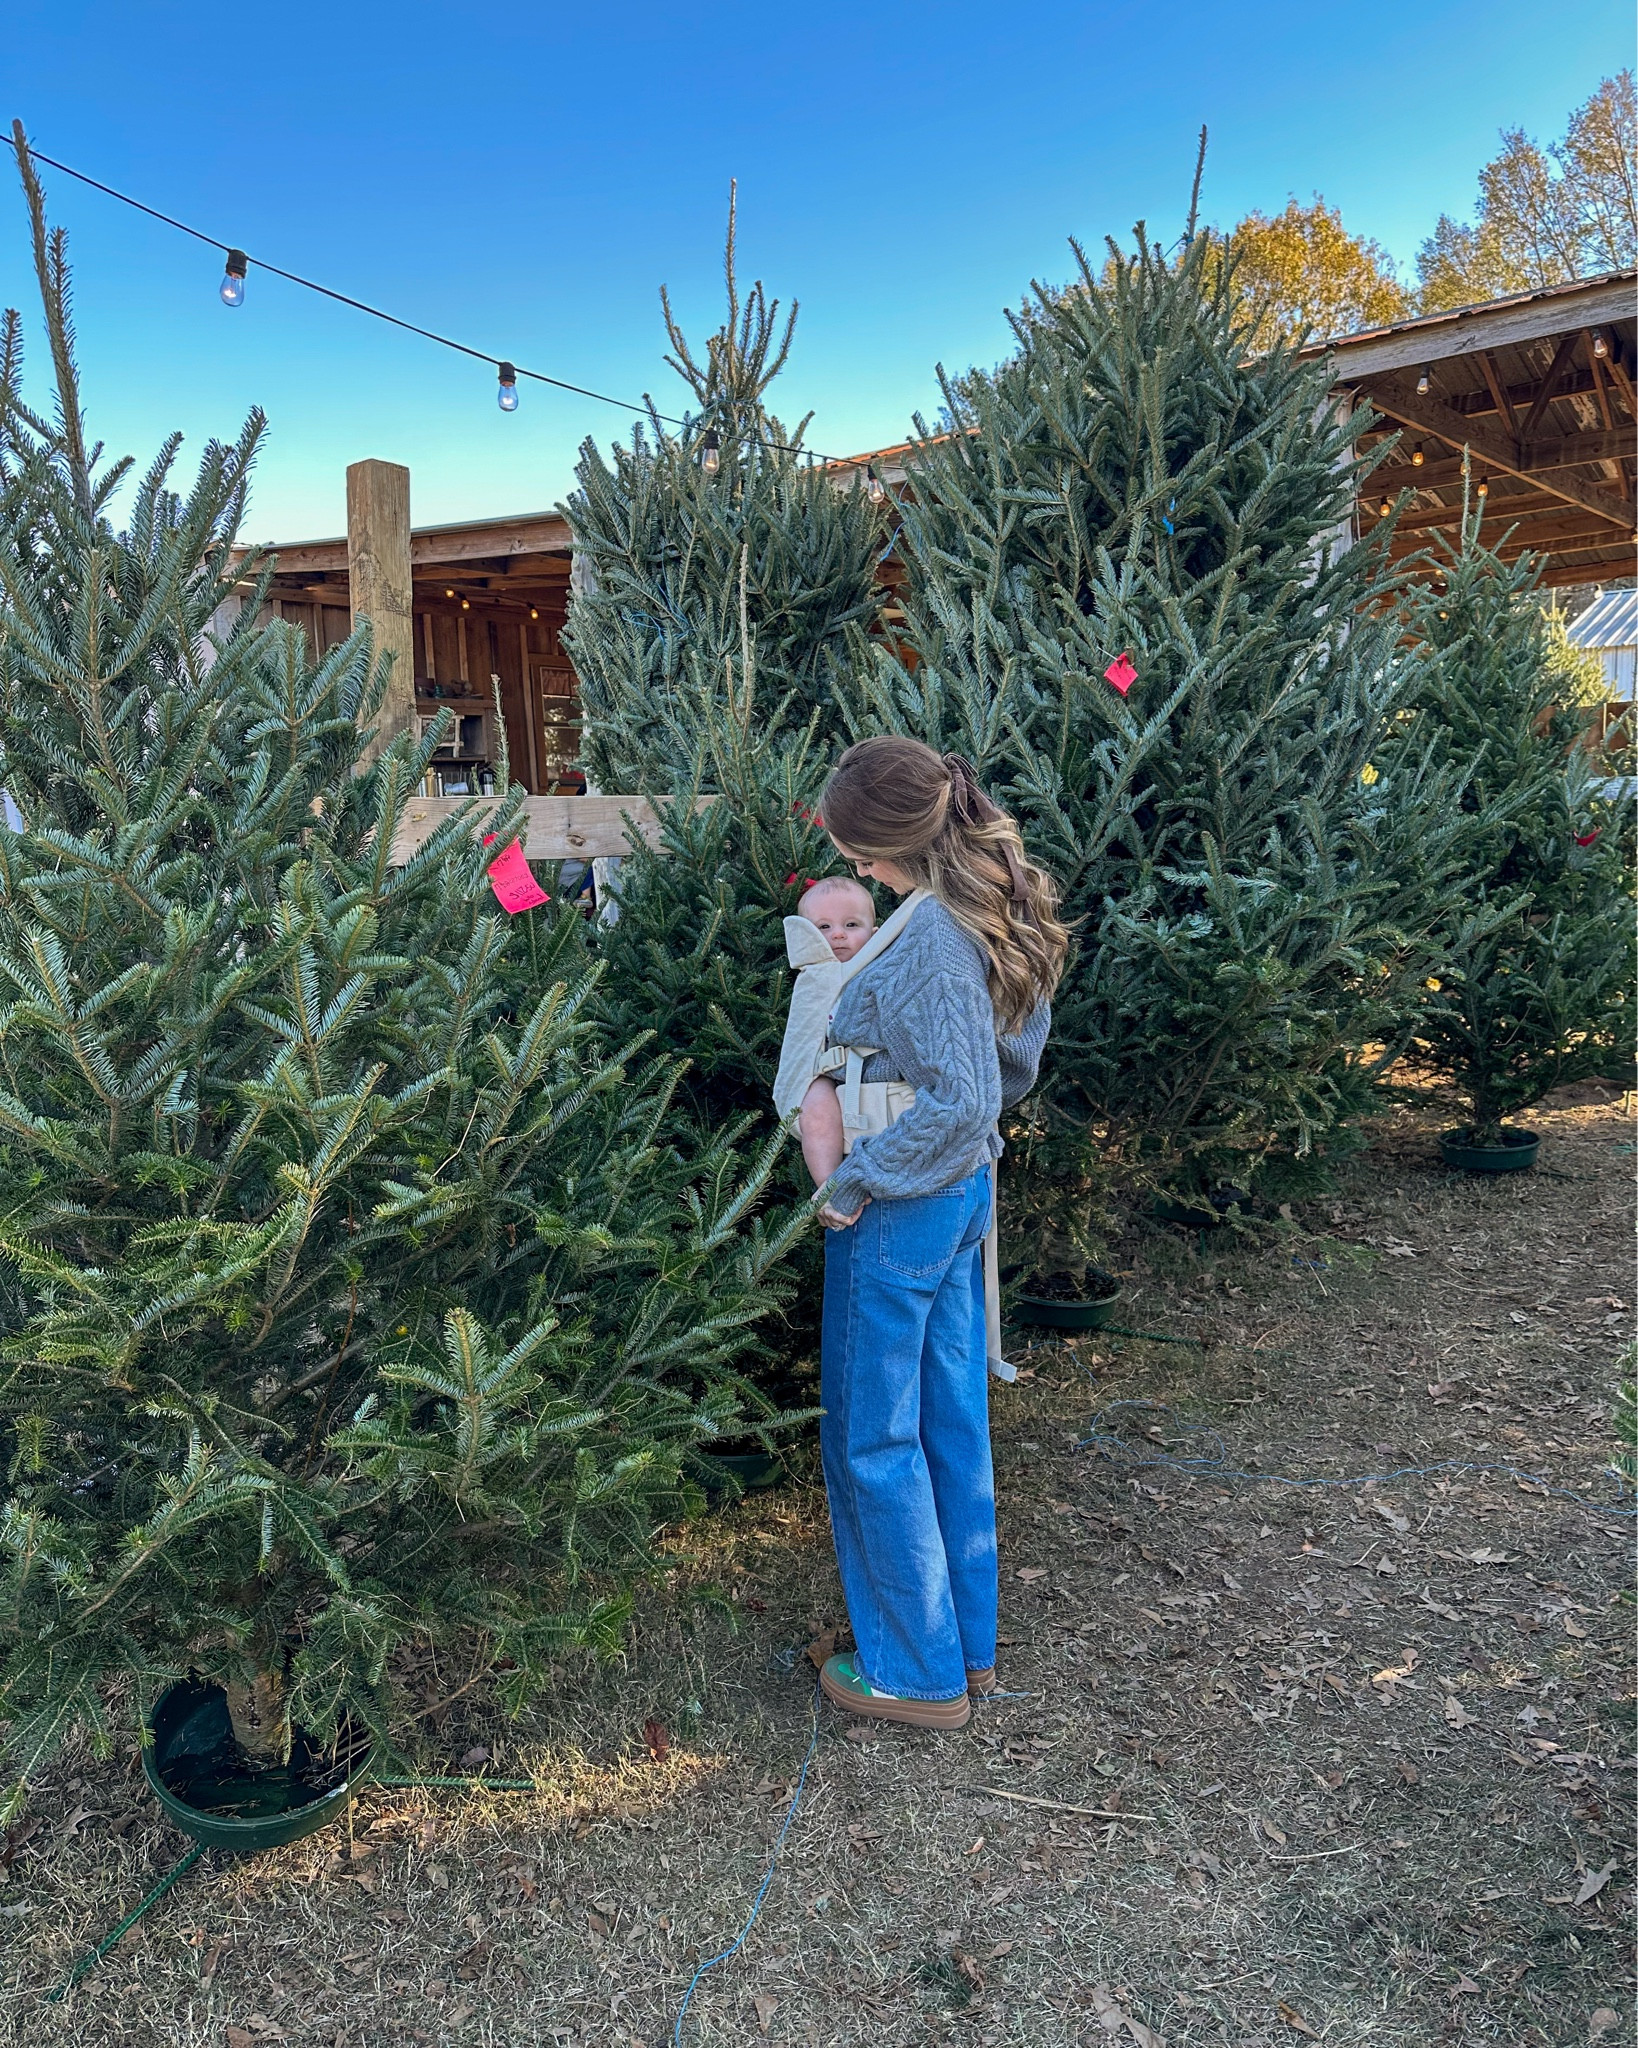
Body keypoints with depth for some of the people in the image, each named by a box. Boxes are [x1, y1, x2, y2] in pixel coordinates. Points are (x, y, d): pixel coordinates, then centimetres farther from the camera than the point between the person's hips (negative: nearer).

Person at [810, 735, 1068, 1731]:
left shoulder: (929, 938, -24)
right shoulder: (1004, 915, 4)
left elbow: (960, 1100, -27)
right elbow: (1015, 1065, 13)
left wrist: (855, 1180, -18)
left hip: (899, 1208, -9)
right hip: (968, 1190, 9)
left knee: (875, 1441, 7)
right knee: (951, 1420, 19)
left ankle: (920, 1672, 23)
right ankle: (971, 1641, 34)